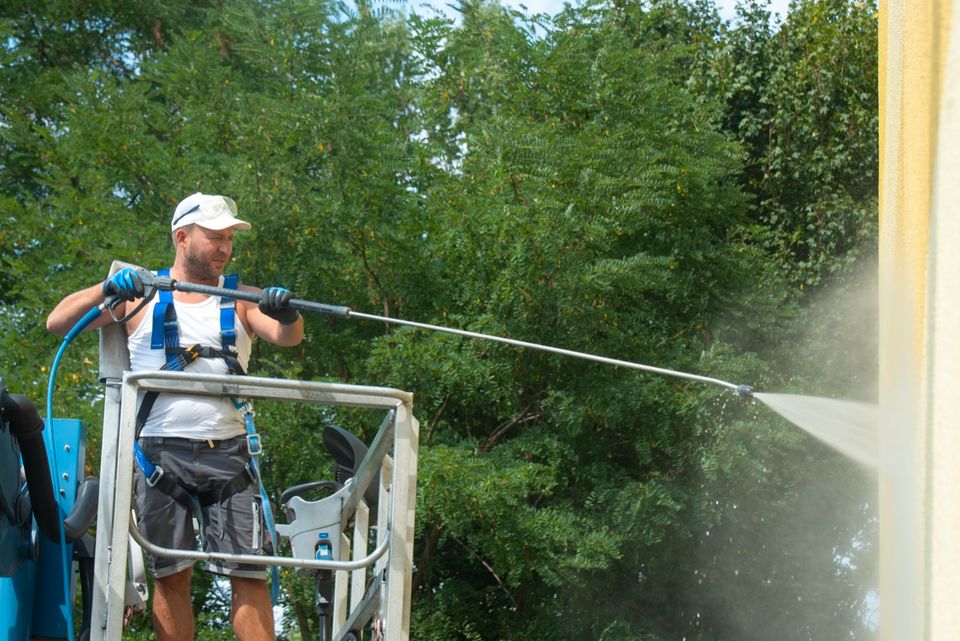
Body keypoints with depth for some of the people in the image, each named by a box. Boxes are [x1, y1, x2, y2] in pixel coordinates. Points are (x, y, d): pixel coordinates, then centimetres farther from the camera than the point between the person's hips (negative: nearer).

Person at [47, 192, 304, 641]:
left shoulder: (241, 299, 14)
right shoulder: (140, 296, 10)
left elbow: (287, 337, -3)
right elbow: (57, 323, 4)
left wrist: (287, 314, -27)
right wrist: (106, 289, -13)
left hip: (227, 451, 1)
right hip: (160, 451, -1)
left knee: (250, 573, -7)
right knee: (170, 575, -2)